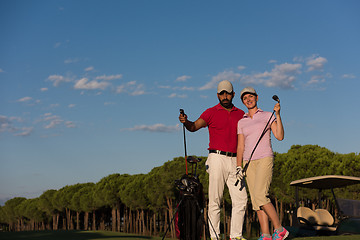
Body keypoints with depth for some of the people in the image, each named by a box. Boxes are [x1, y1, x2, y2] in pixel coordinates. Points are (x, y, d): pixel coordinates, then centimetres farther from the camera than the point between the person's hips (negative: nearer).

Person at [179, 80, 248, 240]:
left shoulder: (241, 114, 15)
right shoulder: (211, 112, 4)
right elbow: (194, 127, -10)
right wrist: (186, 122, -31)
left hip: (234, 160, 4)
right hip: (217, 158, -4)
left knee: (241, 199, 0)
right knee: (215, 199, -5)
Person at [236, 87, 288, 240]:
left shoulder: (267, 116, 6)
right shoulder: (241, 122, 16)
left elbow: (280, 136, -5)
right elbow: (240, 146, 12)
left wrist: (277, 114, -10)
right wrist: (239, 167, 2)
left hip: (265, 159, -4)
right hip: (249, 162, 4)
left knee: (260, 196, -20)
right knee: (255, 200, -2)